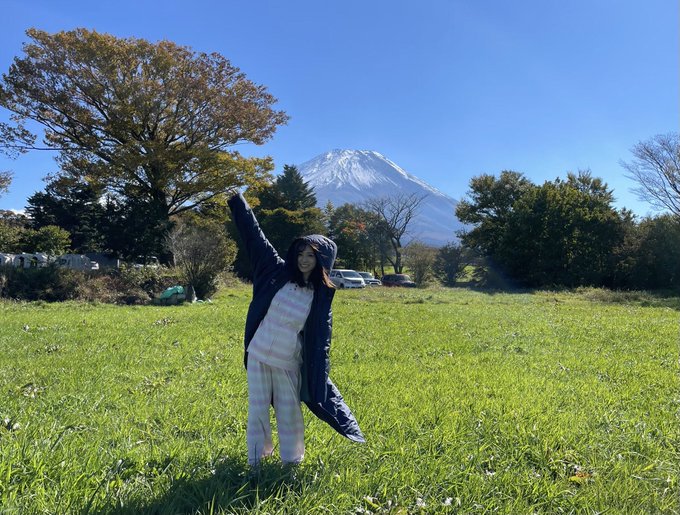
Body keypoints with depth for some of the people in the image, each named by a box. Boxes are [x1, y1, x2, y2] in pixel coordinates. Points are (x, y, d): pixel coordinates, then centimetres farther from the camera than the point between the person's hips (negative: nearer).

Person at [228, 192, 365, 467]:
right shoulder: (278, 272, -3)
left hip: (288, 364, -1)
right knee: (257, 411, 11)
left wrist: (318, 385, -6)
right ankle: (255, 462, 29)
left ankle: (291, 463, 29)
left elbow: (320, 343, -3)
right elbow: (254, 236, -3)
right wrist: (237, 200, -3)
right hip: (258, 357, 2)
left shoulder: (320, 298, -6)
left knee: (289, 414, 9)